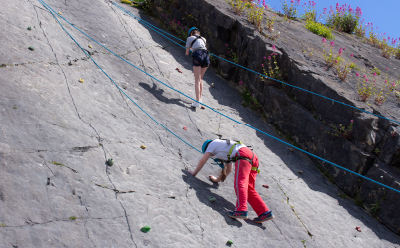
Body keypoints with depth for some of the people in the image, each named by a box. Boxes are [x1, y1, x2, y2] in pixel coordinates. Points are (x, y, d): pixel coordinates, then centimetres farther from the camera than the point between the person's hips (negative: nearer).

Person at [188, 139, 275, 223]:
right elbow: (229, 169, 46)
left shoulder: (212, 143, 19)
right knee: (249, 189, 3)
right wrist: (218, 179, 56)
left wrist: (194, 173, 31)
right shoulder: (225, 149, 41)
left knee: (239, 183, -21)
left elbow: (202, 161, 19)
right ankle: (265, 213, -8)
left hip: (243, 155, -8)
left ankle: (241, 210, -41)